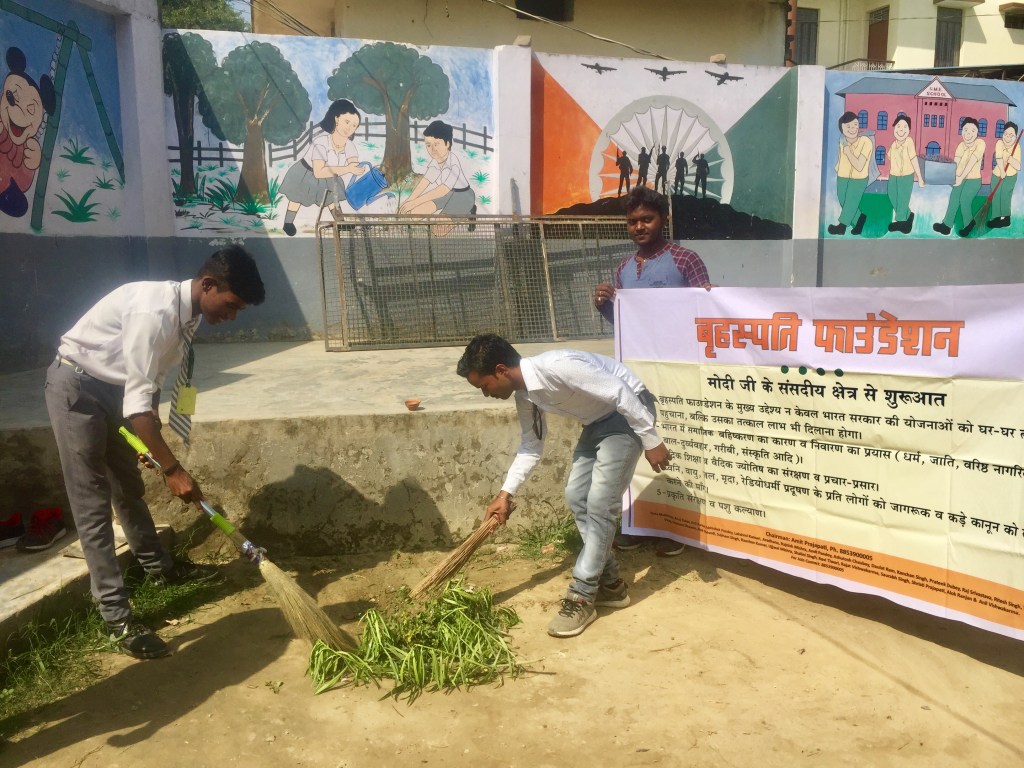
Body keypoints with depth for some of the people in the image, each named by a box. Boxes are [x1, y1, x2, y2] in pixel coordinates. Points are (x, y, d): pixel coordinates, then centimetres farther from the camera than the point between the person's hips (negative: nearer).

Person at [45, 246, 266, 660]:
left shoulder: (186, 312, -3)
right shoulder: (155, 310, -31)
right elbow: (138, 400, -32)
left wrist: (151, 431, 11)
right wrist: (173, 469, -30)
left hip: (111, 389, 9)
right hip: (76, 388, -9)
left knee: (129, 486, 21)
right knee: (92, 504, -6)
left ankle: (160, 566, 38)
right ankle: (116, 615, -1)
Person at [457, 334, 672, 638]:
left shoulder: (558, 367, -32)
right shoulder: (525, 394, -3)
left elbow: (622, 393, -28)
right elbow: (531, 446, 10)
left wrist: (651, 441, -22)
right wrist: (505, 493, 6)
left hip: (628, 413, -9)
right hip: (598, 420, 9)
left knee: (599, 504, -11)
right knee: (576, 496, 8)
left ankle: (581, 598, -2)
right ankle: (610, 584, 20)